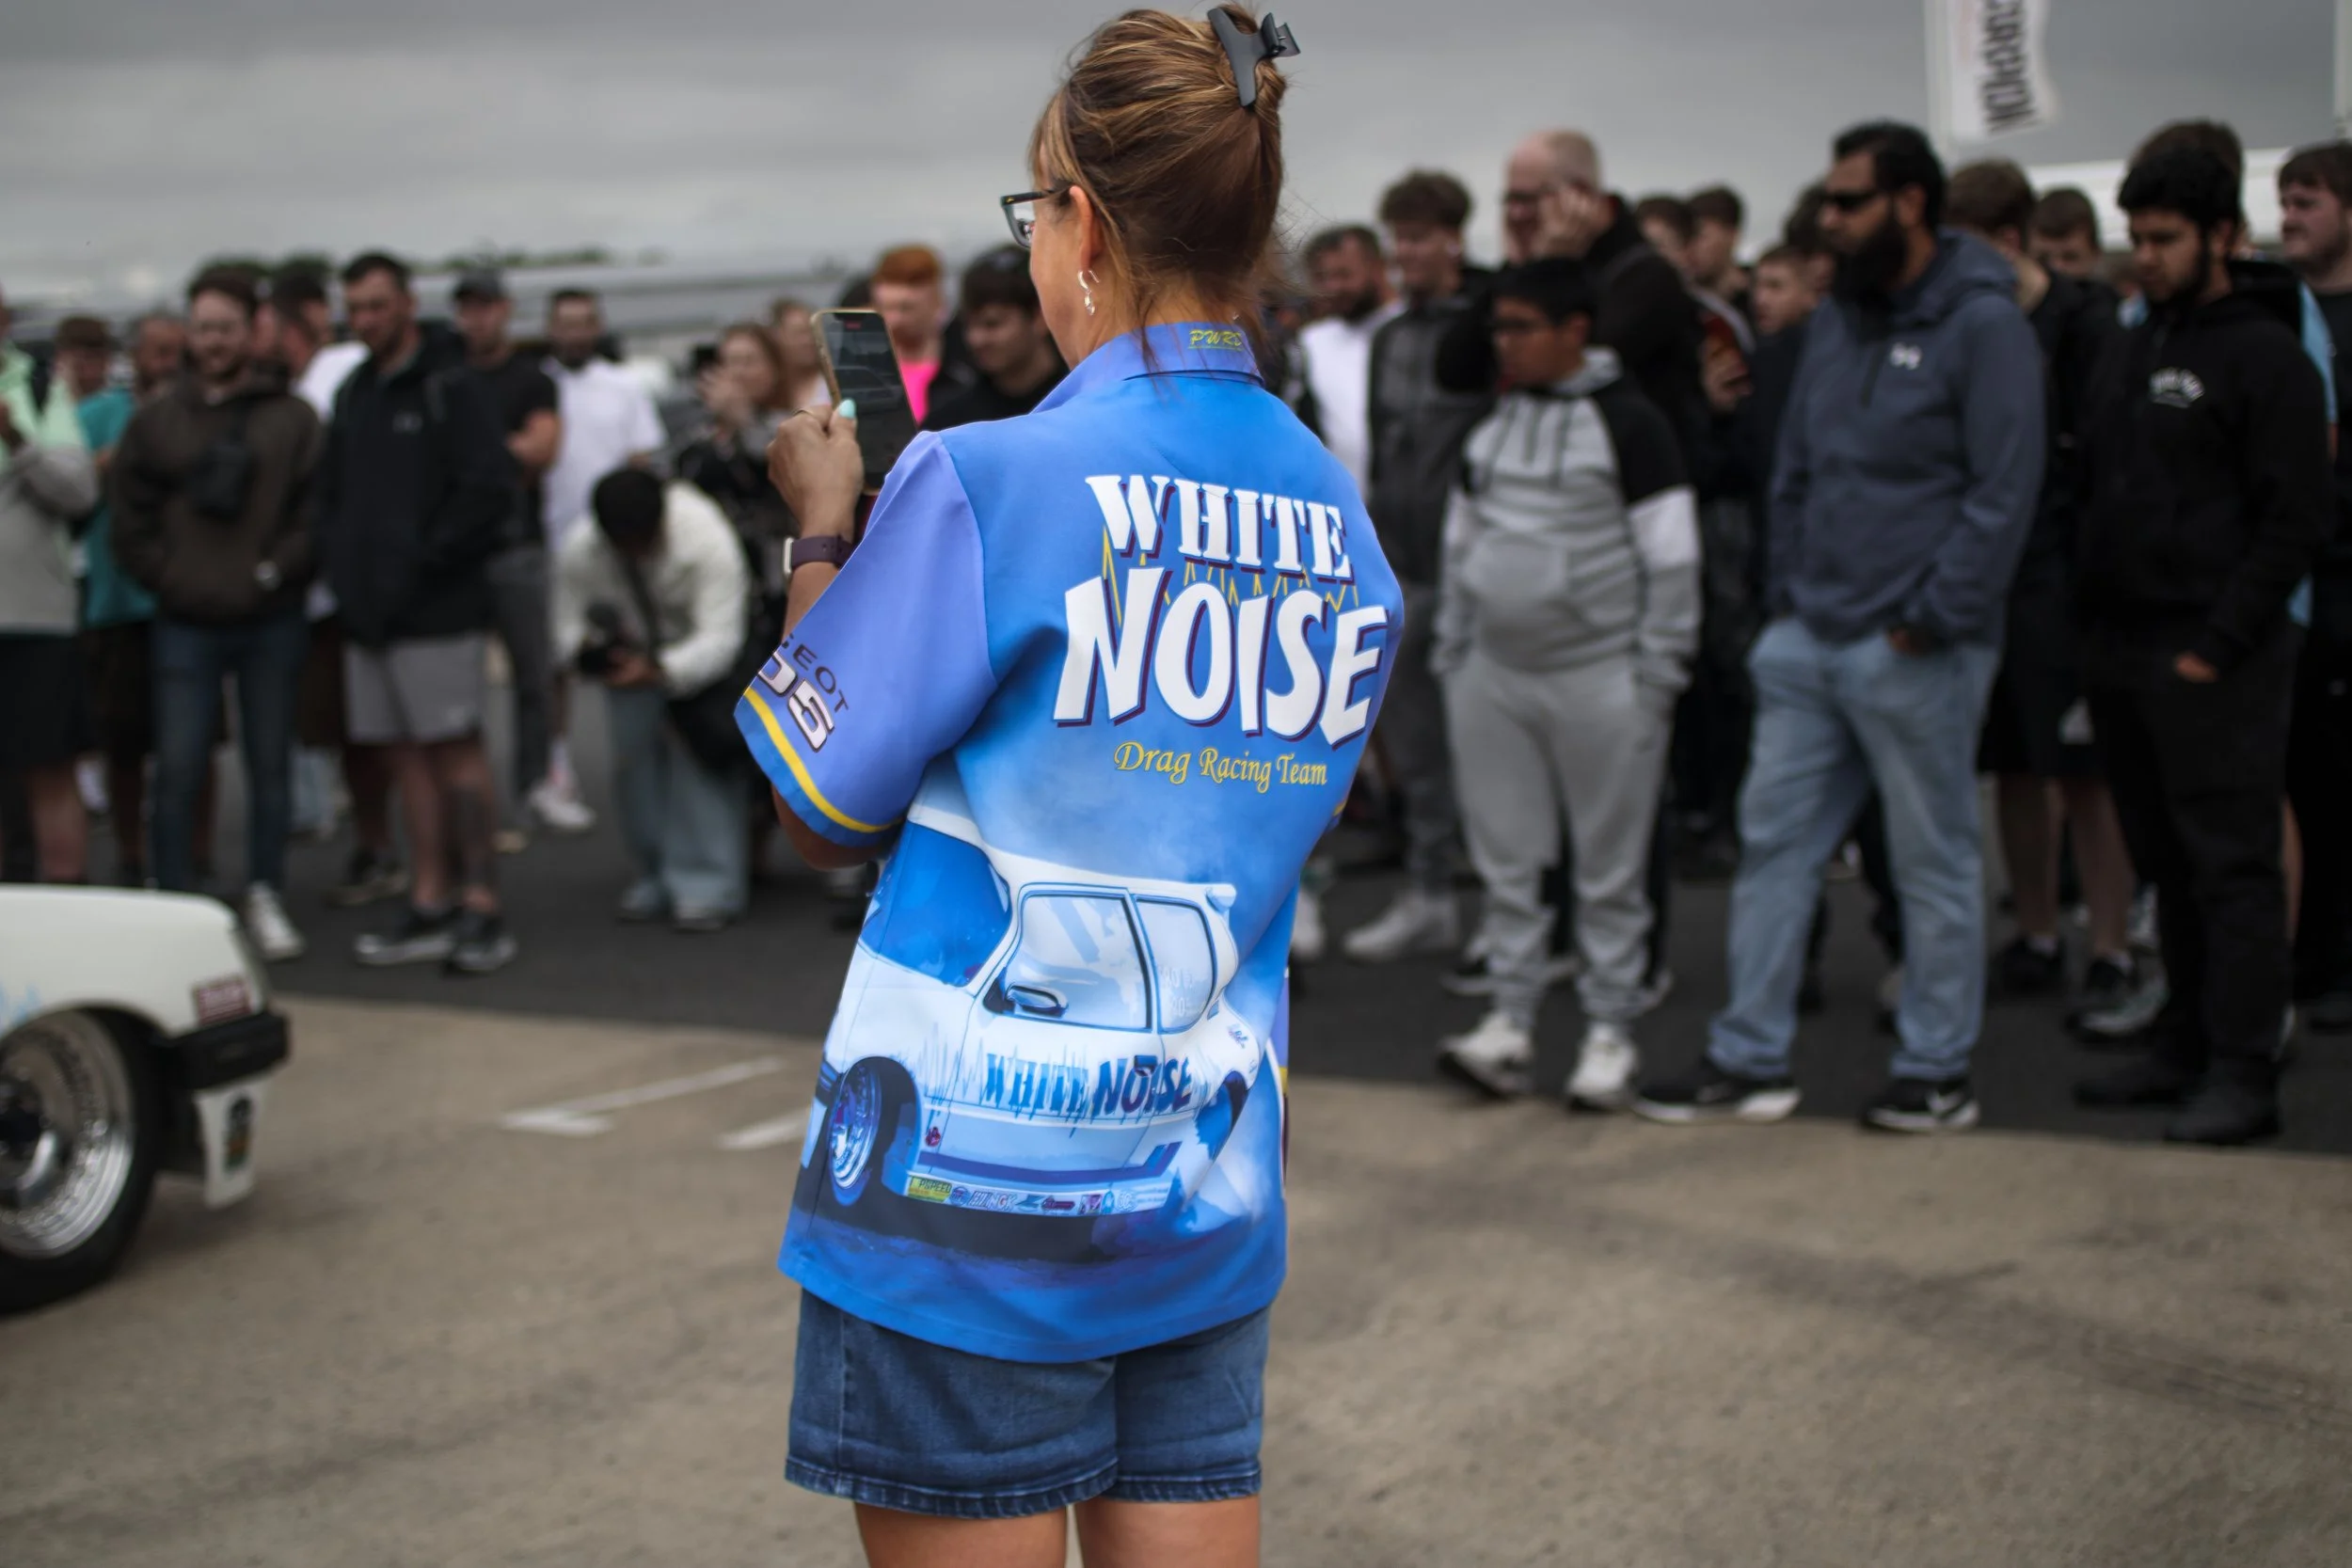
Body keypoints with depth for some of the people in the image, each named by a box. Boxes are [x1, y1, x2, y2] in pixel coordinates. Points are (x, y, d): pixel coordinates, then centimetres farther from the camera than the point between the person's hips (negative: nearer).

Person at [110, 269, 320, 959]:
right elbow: (129, 518, 7)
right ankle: (174, 901, 5)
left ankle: (265, 898, 18)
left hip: (271, 623, 0)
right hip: (186, 625, 0)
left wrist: (275, 572, -11)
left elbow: (316, 514, -3)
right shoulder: (156, 421, 7)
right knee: (178, 771, -4)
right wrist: (169, 578, -3)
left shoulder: (293, 420, 2)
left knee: (270, 766, 7)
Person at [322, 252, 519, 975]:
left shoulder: (450, 387, -6)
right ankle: (430, 905, 13)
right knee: (406, 755, 8)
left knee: (456, 751, -5)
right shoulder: (354, 393, 17)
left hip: (438, 612, -7)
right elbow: (331, 490, 23)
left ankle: (481, 907, -2)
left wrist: (423, 561, -14)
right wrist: (341, 559, 6)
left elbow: (489, 489, -14)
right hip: (368, 611, 7)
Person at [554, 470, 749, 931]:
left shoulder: (707, 538, -34)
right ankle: (657, 879, 11)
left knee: (698, 755, -19)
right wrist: (587, 650, -38)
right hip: (631, 654, 4)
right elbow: (568, 630, -13)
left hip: (700, 652, -4)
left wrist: (659, 672, -52)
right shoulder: (578, 552, -22)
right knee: (634, 755, -4)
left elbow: (720, 638, -37)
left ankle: (706, 887, -18)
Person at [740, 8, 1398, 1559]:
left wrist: (825, 530, 7)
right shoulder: (1340, 518, 3)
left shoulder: (989, 483, -15)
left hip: (975, 1202, -5)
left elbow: (822, 811, -6)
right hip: (1211, 1198, 6)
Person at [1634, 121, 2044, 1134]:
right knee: (1773, 840, 7)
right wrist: (1786, 595, 11)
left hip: (1914, 653, -7)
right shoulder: (1834, 322, 13)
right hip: (1808, 640, 7)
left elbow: (2004, 491, -14)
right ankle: (1747, 1061, 14)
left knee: (1935, 862, 4)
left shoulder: (1983, 325, -10)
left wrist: (1930, 620, -16)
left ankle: (1937, 1073, 15)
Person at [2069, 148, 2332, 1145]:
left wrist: (2219, 644, -15)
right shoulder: (2136, 349, 17)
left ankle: (2243, 1073, -3)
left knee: (2232, 868, -5)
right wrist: (2094, 627, 11)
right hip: (2123, 652, 8)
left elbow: (2297, 519, -12)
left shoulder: (2267, 356, -7)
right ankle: (2185, 1049, 20)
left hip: (2213, 662, -7)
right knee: (2167, 865, 12)